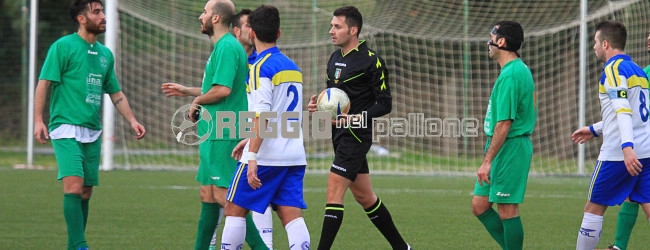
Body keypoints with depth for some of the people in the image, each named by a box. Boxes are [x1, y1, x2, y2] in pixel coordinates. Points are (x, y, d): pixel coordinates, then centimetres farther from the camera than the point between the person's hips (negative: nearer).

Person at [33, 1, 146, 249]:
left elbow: (116, 93, 24)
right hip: (66, 128, -7)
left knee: (85, 192, 6)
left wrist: (132, 120, 13)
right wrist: (38, 120, -18)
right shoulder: (63, 47, -4)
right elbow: (44, 84, -9)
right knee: (74, 186, -19)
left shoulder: (105, 54, 15)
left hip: (92, 133, 7)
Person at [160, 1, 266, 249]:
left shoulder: (227, 47, -15)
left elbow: (223, 89, -25)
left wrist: (197, 101, -8)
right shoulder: (223, 46, 17)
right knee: (208, 194, 13)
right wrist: (187, 90, 28)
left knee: (224, 196, -12)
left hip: (223, 135, -11)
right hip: (215, 134, 11)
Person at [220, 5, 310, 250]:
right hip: (294, 154, 7)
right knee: (291, 214, -1)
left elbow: (261, 116, -19)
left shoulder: (261, 67, -10)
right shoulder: (292, 67, 14)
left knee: (235, 209, 5)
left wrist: (252, 156, -22)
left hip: (266, 156, -7)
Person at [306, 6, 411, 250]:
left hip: (356, 135, -9)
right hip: (340, 135, 9)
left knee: (334, 191, -15)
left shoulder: (371, 60, -12)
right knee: (364, 196, 13)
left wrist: (357, 117, -24)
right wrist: (318, 105, 2)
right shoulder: (335, 58, 12)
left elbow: (385, 104, -11)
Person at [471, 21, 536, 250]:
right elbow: (531, 113, 22)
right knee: (479, 206, 10)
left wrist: (488, 161, -21)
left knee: (507, 210, -6)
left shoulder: (510, 75, -17)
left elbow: (504, 123, -21)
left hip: (509, 148, -10)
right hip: (511, 147, 10)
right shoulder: (521, 70, 15)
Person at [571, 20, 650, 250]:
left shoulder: (614, 69, -8)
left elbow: (622, 109, -22)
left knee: (593, 208, 7)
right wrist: (594, 129, 38)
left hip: (618, 154, -7)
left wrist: (627, 145, -33)